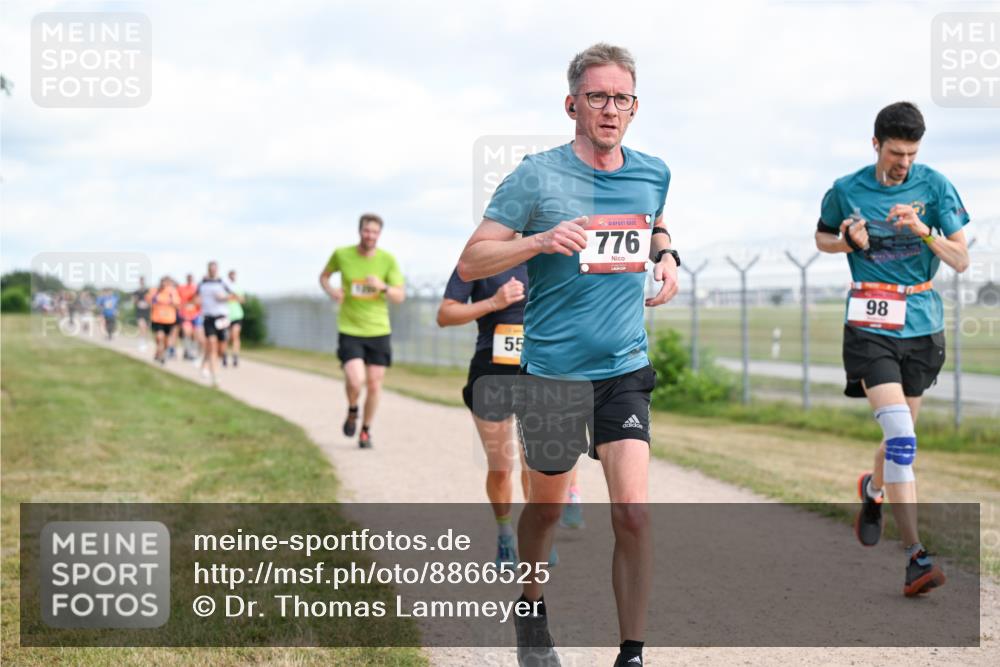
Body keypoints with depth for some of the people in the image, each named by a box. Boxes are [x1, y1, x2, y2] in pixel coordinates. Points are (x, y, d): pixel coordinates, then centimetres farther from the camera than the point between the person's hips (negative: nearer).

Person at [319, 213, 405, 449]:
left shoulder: (388, 260, -4)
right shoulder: (342, 254, -4)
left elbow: (400, 297, -3)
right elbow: (324, 276, 15)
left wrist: (383, 287, -24)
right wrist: (330, 290, -7)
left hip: (379, 331, 2)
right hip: (349, 330, -1)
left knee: (374, 385, 4)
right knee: (355, 381, -18)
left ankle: (366, 430, 28)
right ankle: (352, 412, 16)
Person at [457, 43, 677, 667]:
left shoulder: (652, 173, 5)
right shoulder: (536, 177, -9)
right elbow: (470, 263, -9)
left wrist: (666, 255, 6)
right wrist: (541, 241, -24)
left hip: (626, 368, 2)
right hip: (552, 369, -2)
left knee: (633, 511, -11)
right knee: (547, 504, 15)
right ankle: (531, 608, 42)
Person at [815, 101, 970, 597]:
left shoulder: (935, 186, 0)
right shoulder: (845, 191, -2)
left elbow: (961, 261, -3)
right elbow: (822, 238, 17)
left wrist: (923, 231, -21)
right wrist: (850, 241, -5)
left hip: (921, 324, 3)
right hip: (870, 326, -3)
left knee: (901, 435, 17)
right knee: (900, 436, -17)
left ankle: (873, 491, 51)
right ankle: (916, 557, -18)